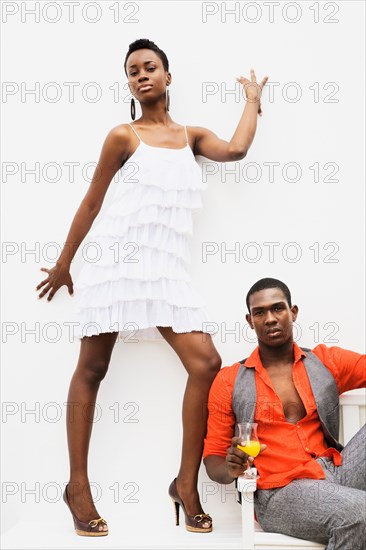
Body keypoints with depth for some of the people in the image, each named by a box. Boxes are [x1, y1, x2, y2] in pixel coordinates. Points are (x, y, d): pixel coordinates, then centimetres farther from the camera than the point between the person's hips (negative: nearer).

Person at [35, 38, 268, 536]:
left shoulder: (192, 136, 17)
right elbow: (91, 203, 9)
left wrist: (253, 99, 15)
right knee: (92, 369, 0)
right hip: (119, 258, -3)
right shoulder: (124, 136, 6)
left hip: (167, 268, 3)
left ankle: (186, 484, 2)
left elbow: (235, 150, -3)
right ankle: (78, 486, 11)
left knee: (206, 364, -11)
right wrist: (63, 265, 13)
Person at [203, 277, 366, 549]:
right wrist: (230, 470, -14)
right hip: (280, 492, -2)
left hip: (337, 473, 3)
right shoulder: (229, 381, 7)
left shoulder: (327, 361, 13)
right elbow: (213, 459, 10)